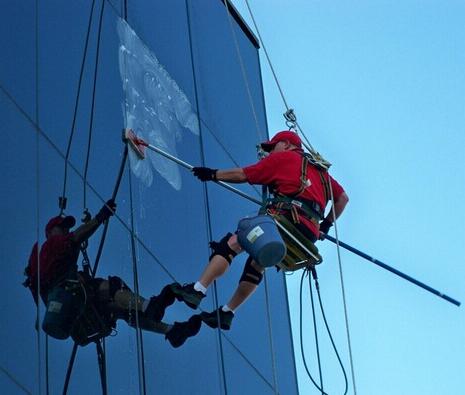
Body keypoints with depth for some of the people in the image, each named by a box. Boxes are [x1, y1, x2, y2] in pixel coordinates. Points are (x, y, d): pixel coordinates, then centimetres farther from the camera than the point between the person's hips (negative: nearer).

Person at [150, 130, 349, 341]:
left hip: (291, 218, -8)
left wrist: (213, 174, 21)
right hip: (310, 235, 8)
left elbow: (242, 175, 11)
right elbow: (343, 198, 32)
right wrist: (326, 224, 36)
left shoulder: (284, 157, 13)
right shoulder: (319, 170, 32)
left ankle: (197, 290, -23)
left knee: (233, 242, -11)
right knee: (258, 262, 23)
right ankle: (226, 312, 23)